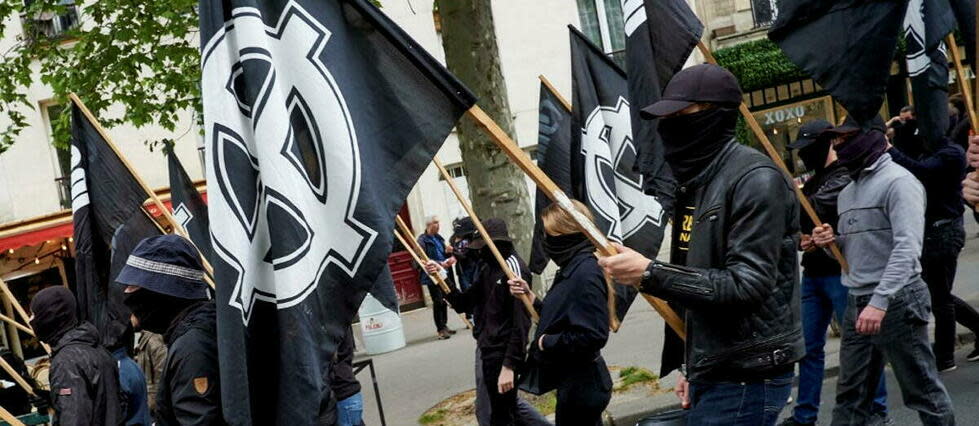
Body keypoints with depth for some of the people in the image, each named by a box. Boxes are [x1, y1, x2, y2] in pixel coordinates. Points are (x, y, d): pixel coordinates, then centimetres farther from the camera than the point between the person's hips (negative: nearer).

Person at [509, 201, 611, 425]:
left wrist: (546, 342, -16)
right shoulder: (572, 268, 10)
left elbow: (593, 335, -27)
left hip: (580, 386, -10)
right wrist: (530, 296, 6)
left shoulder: (585, 272, -21)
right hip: (574, 381, 10)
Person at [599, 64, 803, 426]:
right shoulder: (696, 182, 13)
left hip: (747, 379, -9)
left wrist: (650, 274, -25)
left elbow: (747, 285, -23)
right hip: (712, 375, 9)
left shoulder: (754, 179, -15)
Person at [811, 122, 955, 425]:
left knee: (923, 393, 0)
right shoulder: (847, 192, 17)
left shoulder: (898, 181, -10)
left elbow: (907, 248, -21)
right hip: (857, 302, 8)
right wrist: (832, 241, 3)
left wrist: (880, 301, -30)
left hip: (895, 301, -8)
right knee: (849, 397, 10)